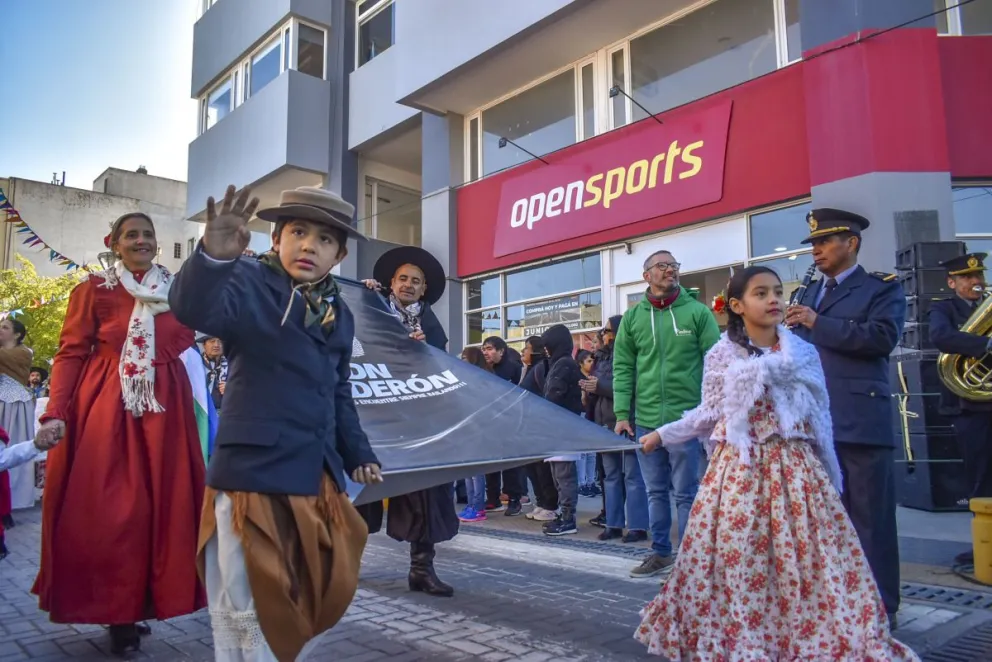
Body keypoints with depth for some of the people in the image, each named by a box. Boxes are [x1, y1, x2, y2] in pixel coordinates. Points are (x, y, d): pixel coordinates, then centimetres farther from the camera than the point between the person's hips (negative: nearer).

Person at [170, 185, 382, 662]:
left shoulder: (340, 315, 14)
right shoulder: (251, 282, -6)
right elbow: (195, 309, -27)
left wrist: (358, 454, 20)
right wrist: (214, 256, -45)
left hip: (315, 477, 7)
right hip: (252, 472, -7)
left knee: (315, 593, 18)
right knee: (245, 607, 3)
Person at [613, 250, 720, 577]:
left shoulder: (698, 312, -1)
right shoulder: (632, 317, 6)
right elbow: (622, 369, 6)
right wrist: (622, 413, -1)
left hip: (686, 418, -3)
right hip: (645, 421, 3)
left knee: (686, 492, 4)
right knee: (655, 491, 14)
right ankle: (660, 552, 28)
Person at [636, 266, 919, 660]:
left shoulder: (804, 353, 6)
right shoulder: (721, 356, 0)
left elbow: (820, 418, 10)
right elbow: (709, 414, 7)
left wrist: (831, 475, 12)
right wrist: (664, 434, 6)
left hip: (795, 469, 2)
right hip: (739, 469, -2)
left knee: (807, 559, 1)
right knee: (736, 560, 0)